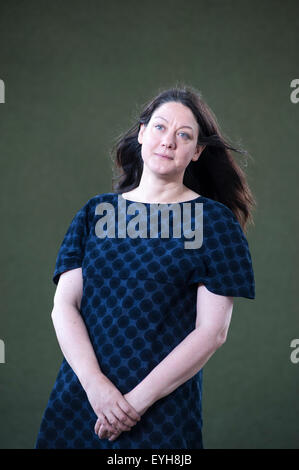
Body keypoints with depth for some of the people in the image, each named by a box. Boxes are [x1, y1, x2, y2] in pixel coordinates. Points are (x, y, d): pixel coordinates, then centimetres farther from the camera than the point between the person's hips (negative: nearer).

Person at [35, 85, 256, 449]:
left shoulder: (214, 221, -2)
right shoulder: (96, 212, 7)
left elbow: (212, 331, -8)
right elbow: (64, 305, 1)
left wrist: (139, 399, -14)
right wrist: (94, 383, -14)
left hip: (164, 412, -3)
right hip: (79, 397, 3)